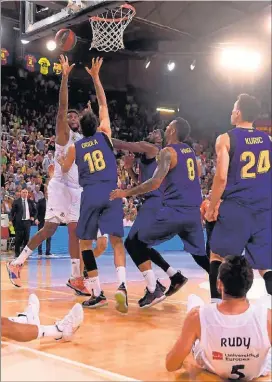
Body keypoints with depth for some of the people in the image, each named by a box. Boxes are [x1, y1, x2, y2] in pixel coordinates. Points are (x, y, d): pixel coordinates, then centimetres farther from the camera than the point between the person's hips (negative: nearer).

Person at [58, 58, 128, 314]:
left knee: (85, 242, 12)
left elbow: (64, 169, 26)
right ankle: (121, 285, -23)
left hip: (90, 195, 0)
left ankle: (97, 294, 5)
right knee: (116, 241, 2)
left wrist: (60, 159, 48)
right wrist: (95, 77, 23)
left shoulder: (75, 147, 8)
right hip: (111, 192, 1)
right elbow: (103, 104, 19)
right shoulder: (104, 134, 8)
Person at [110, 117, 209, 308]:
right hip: (194, 211, 8)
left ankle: (154, 291, -2)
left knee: (136, 243, 3)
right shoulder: (190, 151, 16)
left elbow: (155, 182, -20)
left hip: (174, 210, -8)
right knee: (201, 254, 20)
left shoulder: (168, 151, -8)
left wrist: (126, 193, -14)